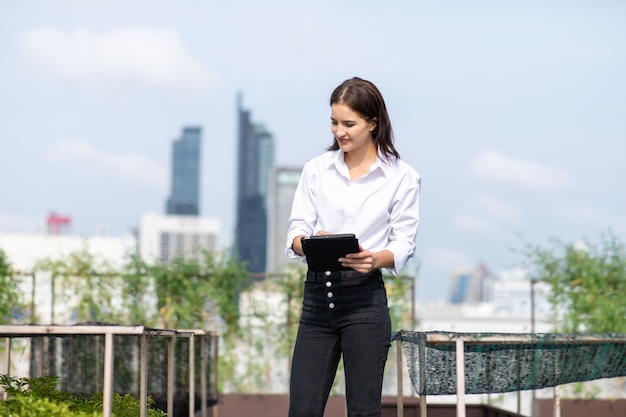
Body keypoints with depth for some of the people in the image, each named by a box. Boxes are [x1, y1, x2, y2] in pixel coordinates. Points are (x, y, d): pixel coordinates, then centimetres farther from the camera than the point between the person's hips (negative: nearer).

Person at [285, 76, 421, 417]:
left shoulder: (402, 177, 2)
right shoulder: (316, 169, 10)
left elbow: (403, 244, 0)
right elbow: (296, 231, 5)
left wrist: (375, 259, -22)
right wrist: (309, 241, -19)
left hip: (365, 299, -3)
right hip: (317, 294, 3)